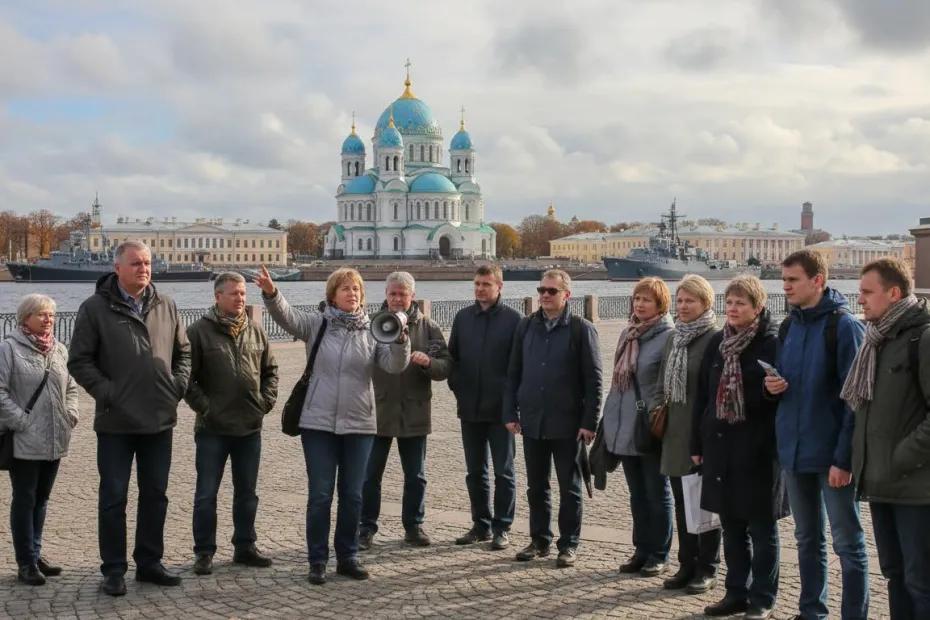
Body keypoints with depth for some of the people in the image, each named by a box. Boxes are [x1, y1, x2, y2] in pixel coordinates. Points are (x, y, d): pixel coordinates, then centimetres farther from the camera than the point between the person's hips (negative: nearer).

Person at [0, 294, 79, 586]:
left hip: (54, 441, 6)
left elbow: (71, 387, 20)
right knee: (24, 501, 2)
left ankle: (35, 555, 26)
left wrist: (70, 415, 6)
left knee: (41, 500, 15)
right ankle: (26, 563, 8)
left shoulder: (59, 349, 10)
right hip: (24, 441, -6)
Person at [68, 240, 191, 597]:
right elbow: (80, 361, -6)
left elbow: (183, 351, 16)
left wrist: (178, 386, 4)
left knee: (155, 494, 12)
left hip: (160, 420, 4)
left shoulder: (166, 306, 7)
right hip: (116, 422, -4)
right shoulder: (95, 309, -6)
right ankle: (113, 569, 13)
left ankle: (149, 563, 24)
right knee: (114, 497, 4)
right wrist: (107, 393, -13)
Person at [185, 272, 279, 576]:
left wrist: (267, 400, 4)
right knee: (207, 494, 3)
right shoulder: (199, 331, -7)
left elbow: (270, 370, 15)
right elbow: (187, 376, -7)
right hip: (213, 428, -4)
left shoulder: (255, 331, 7)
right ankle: (204, 552, 13)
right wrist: (203, 406, -12)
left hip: (250, 426, 5)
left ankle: (245, 547, 26)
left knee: (247, 492, 14)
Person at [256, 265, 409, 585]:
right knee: (320, 495, 2)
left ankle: (348, 557, 23)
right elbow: (286, 316, -17)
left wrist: (399, 339, -28)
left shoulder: (372, 330, 1)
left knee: (352, 495, 10)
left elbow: (395, 365, -9)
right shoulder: (317, 324, -1)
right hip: (318, 423, -1)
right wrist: (271, 293, -37)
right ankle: (317, 561, 13)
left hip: (359, 424, 2)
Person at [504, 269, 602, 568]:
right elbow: (513, 373, 10)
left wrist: (589, 422, -11)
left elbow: (593, 380, -7)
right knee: (536, 487, 12)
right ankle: (539, 540, 24)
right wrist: (510, 413, 4)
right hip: (532, 421, 4)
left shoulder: (582, 329, -5)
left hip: (567, 423, -4)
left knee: (569, 487, 6)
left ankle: (568, 545, 15)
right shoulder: (526, 326, 7)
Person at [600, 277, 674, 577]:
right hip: (624, 428, 7)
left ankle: (658, 555, 15)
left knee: (657, 494, 5)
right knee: (637, 494, 14)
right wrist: (609, 419, 15)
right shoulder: (627, 334, 11)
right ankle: (642, 550, 24)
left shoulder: (668, 337, -11)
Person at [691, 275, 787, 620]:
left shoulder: (773, 343, -8)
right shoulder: (717, 344, 9)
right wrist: (698, 443, 10)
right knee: (731, 527, 13)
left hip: (758, 449, -5)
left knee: (762, 528, 5)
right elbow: (703, 396, 11)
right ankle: (736, 592, 24)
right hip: (721, 446, 6)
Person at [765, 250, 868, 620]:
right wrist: (773, 387, -3)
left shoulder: (843, 326, -10)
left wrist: (844, 457, -18)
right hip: (794, 451, 7)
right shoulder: (789, 327, 11)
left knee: (847, 541, 2)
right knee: (807, 539, 16)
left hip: (831, 453, -7)